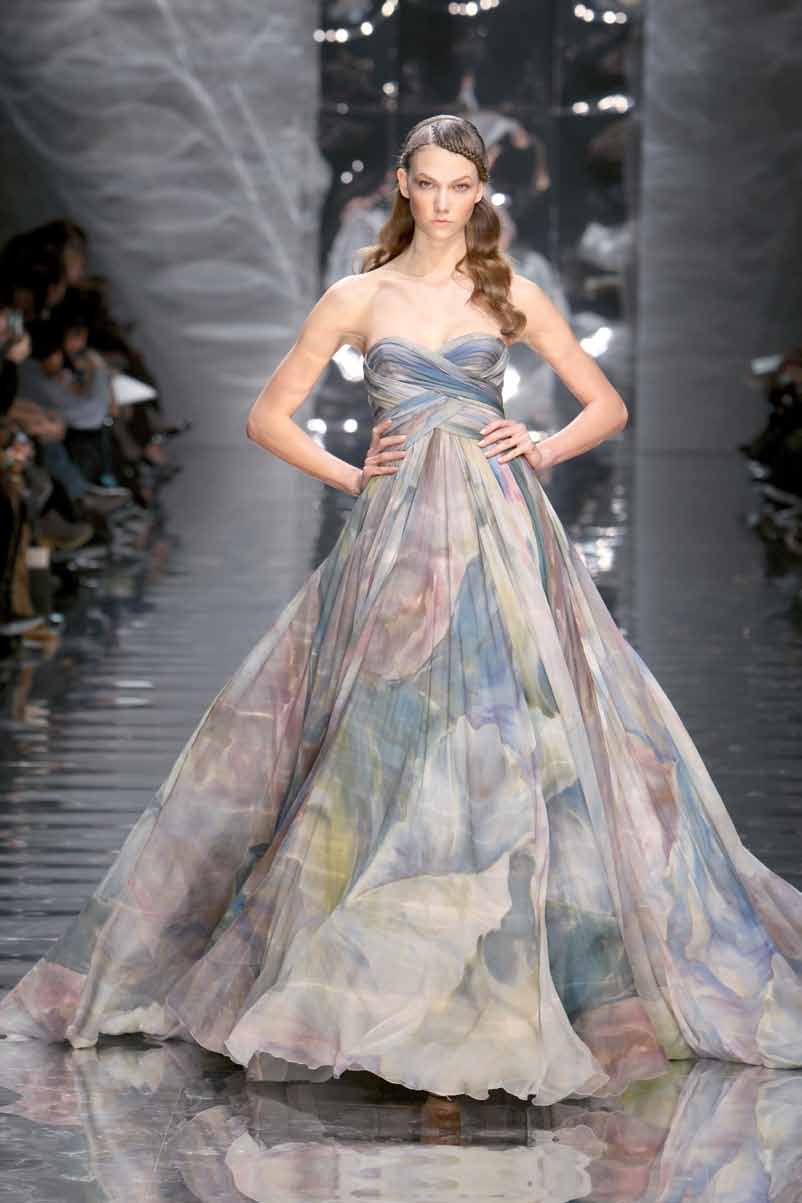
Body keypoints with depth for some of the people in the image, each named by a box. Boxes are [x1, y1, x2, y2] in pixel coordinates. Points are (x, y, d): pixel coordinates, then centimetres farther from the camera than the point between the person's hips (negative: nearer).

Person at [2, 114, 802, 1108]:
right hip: (398, 533, -1)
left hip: (502, 535, 1)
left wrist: (543, 449, 0)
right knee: (386, 740, -6)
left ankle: (511, 982, 4)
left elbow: (606, 405, 16)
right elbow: (268, 416, 10)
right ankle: (373, 976, 0)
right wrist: (350, 475, 1)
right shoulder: (359, 298, 8)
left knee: (508, 742, -5)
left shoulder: (512, 298, 10)